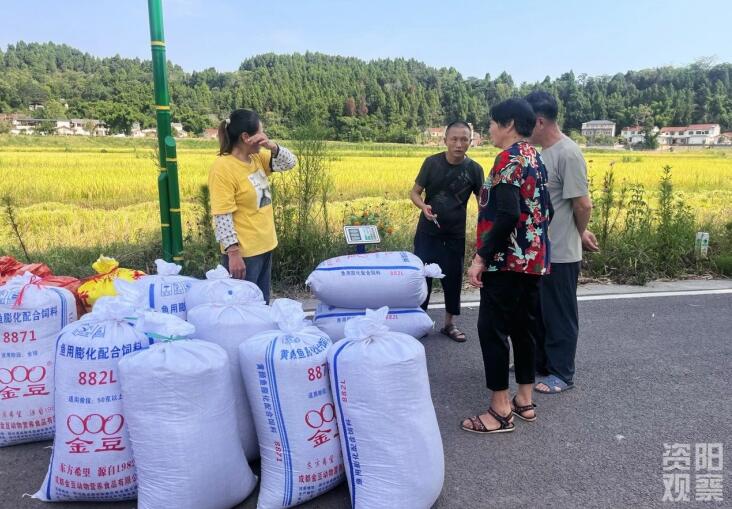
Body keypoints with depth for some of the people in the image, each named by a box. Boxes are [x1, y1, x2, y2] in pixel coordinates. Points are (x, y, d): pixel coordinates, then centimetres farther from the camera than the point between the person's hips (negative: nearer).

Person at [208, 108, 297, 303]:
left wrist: (272, 146, -9)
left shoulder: (257, 158, 5)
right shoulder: (223, 168, -18)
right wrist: (233, 253, -23)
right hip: (243, 253, -8)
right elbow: (222, 216, -21)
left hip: (264, 246, 8)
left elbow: (290, 162, 9)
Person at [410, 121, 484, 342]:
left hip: (455, 235, 1)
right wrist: (423, 206, -24)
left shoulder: (474, 169, -7)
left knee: (453, 279, 8)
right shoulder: (432, 163, -9)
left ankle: (449, 323, 25)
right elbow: (415, 192, -3)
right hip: (427, 233, -1)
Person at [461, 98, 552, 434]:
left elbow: (507, 215, -24)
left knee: (492, 329, -2)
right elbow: (545, 211, 17)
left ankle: (500, 410, 4)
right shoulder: (536, 158, 15)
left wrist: (481, 258, -22)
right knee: (523, 326, 15)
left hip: (507, 259, -10)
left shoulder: (509, 157, -14)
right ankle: (524, 399, 25)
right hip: (533, 259, 10)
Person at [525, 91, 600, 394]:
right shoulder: (541, 153, 8)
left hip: (560, 255, -9)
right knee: (537, 311, 20)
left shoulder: (568, 154, -20)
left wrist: (580, 235, -3)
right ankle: (538, 363, 36)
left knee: (560, 315, 6)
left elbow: (583, 204, -20)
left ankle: (562, 374, 21)